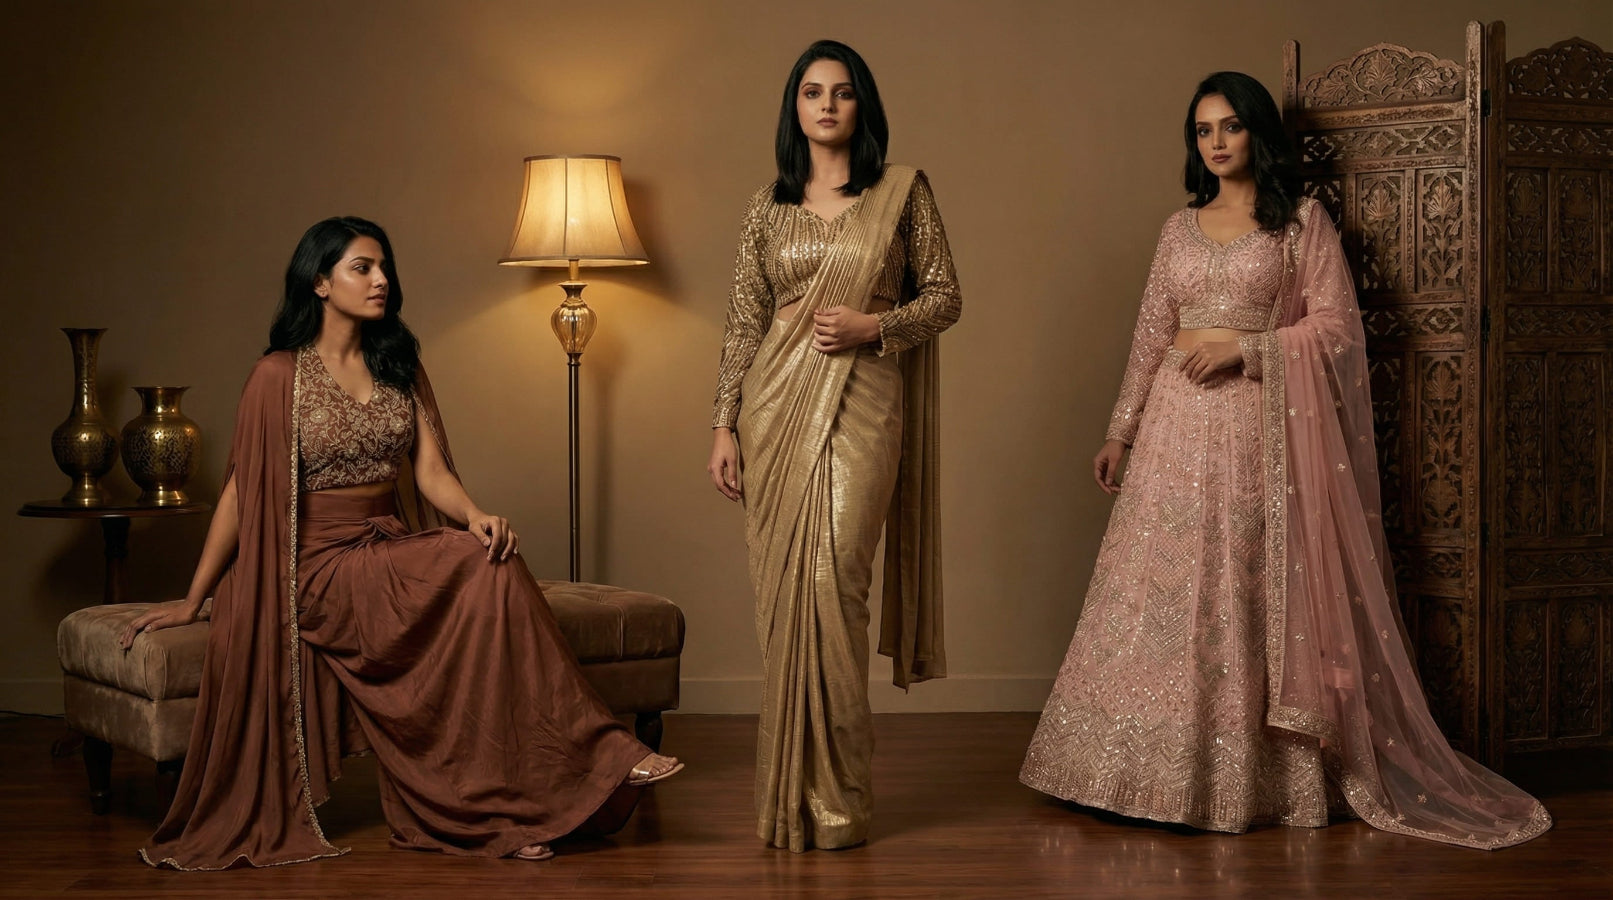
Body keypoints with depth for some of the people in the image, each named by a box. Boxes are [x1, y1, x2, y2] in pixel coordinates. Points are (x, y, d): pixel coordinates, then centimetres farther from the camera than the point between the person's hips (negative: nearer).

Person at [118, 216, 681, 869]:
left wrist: (475, 515, -18)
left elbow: (430, 470, 4)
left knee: (492, 556, -28)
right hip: (320, 565, -5)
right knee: (485, 572, -29)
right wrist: (192, 601, 0)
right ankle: (593, 756, -24)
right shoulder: (280, 376, -3)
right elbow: (241, 493, -1)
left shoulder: (399, 367, 13)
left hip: (391, 551, 5)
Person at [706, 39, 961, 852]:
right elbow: (742, 324, 10)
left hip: (862, 404, -2)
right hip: (778, 403, 3)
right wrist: (724, 426, 5)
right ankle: (790, 792, 14)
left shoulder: (903, 192, 5)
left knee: (830, 579, -12)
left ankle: (834, 795, 0)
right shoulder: (767, 206, 10)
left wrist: (874, 324, -10)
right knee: (783, 588, 3)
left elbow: (944, 296, 7)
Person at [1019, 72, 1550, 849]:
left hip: (1260, 420, -4)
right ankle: (1169, 772, 10)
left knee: (1256, 594, -4)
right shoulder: (1180, 228, 14)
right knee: (1166, 588, 1)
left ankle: (1266, 778, 5)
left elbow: (1337, 323, -5)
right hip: (1179, 420, 4)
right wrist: (1120, 431, 12)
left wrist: (1244, 348, -15)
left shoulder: (1301, 221, 1)